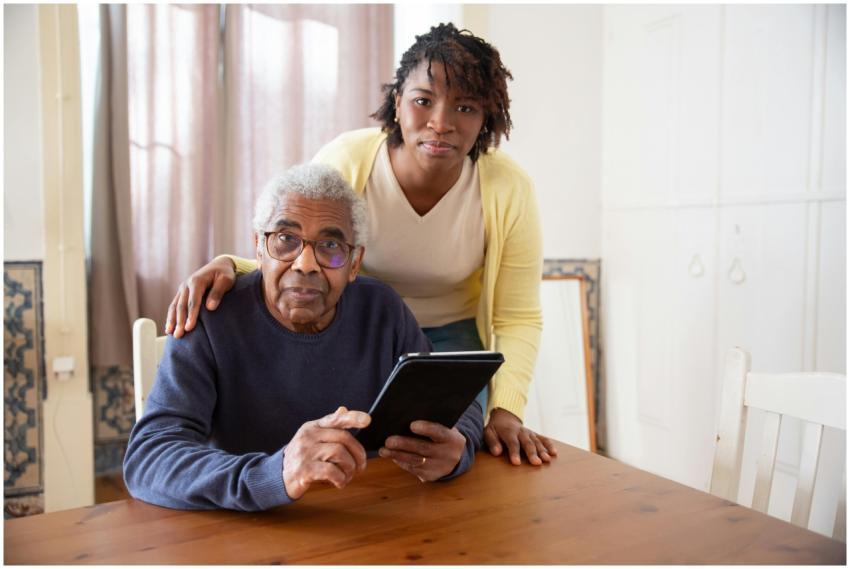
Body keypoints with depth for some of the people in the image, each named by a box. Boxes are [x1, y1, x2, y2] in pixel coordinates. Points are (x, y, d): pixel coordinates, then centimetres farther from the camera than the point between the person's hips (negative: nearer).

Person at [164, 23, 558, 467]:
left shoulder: (509, 190, -20)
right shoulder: (344, 161, -23)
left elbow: (518, 318, -13)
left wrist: (506, 410, -26)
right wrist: (229, 265, -36)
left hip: (451, 337, 1)